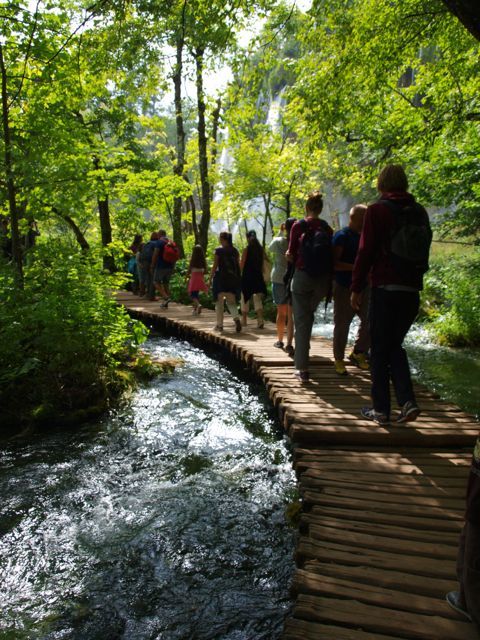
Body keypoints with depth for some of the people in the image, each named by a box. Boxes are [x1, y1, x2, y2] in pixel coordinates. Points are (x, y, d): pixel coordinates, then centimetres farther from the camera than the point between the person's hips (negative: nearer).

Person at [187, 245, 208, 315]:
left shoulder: (192, 260, -11)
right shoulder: (203, 260, -1)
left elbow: (189, 270, -6)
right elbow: (205, 270, 5)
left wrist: (187, 275, 12)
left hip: (194, 278, -4)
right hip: (200, 278, 4)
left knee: (192, 294, 1)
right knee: (197, 293, 17)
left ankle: (198, 304, -25)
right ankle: (195, 309, 22)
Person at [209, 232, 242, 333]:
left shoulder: (218, 250, -6)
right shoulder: (235, 251, 7)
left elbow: (215, 266, -7)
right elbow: (238, 265, 8)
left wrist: (210, 278, -1)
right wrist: (237, 278, 15)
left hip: (221, 278, -3)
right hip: (233, 278, 4)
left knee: (219, 302, 8)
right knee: (231, 301, 9)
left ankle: (219, 325, 11)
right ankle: (237, 319, -17)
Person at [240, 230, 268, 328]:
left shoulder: (246, 249, -8)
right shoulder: (261, 249, 3)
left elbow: (242, 265, -8)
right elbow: (263, 264, 7)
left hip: (247, 276, -3)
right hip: (258, 276, 3)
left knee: (245, 299, 12)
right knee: (258, 299, 4)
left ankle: (244, 320, 21)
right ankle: (260, 320, -11)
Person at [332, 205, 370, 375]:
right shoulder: (342, 236, -10)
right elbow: (334, 263, -19)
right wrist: (355, 267, -26)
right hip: (344, 287, -7)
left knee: (369, 322, 5)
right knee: (341, 325, 0)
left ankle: (358, 354, 24)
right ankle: (339, 360, 13)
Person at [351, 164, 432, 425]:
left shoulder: (378, 210, -6)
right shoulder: (420, 212, 11)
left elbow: (365, 252, -9)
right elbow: (424, 251, 15)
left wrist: (356, 288, -3)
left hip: (385, 289, -5)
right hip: (412, 290, 5)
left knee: (380, 350, 4)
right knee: (395, 346, 17)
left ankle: (381, 409, 9)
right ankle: (407, 401, 4)